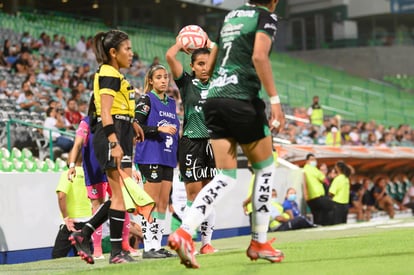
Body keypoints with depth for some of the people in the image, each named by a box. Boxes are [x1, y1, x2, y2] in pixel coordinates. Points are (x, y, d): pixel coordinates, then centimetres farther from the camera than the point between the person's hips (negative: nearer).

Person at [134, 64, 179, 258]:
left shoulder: (171, 103, 17)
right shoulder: (146, 100, -4)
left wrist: (178, 156, 18)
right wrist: (159, 129, -21)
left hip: (167, 158, 7)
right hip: (150, 157, -7)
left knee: (163, 203, 6)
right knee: (152, 202, -8)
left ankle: (157, 246, 10)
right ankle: (149, 247, -7)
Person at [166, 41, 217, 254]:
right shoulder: (186, 82, 1)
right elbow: (170, 56, -10)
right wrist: (182, 42, 6)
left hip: (213, 142, 3)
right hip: (191, 142, -3)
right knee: (193, 195, -4)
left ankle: (207, 241, 10)